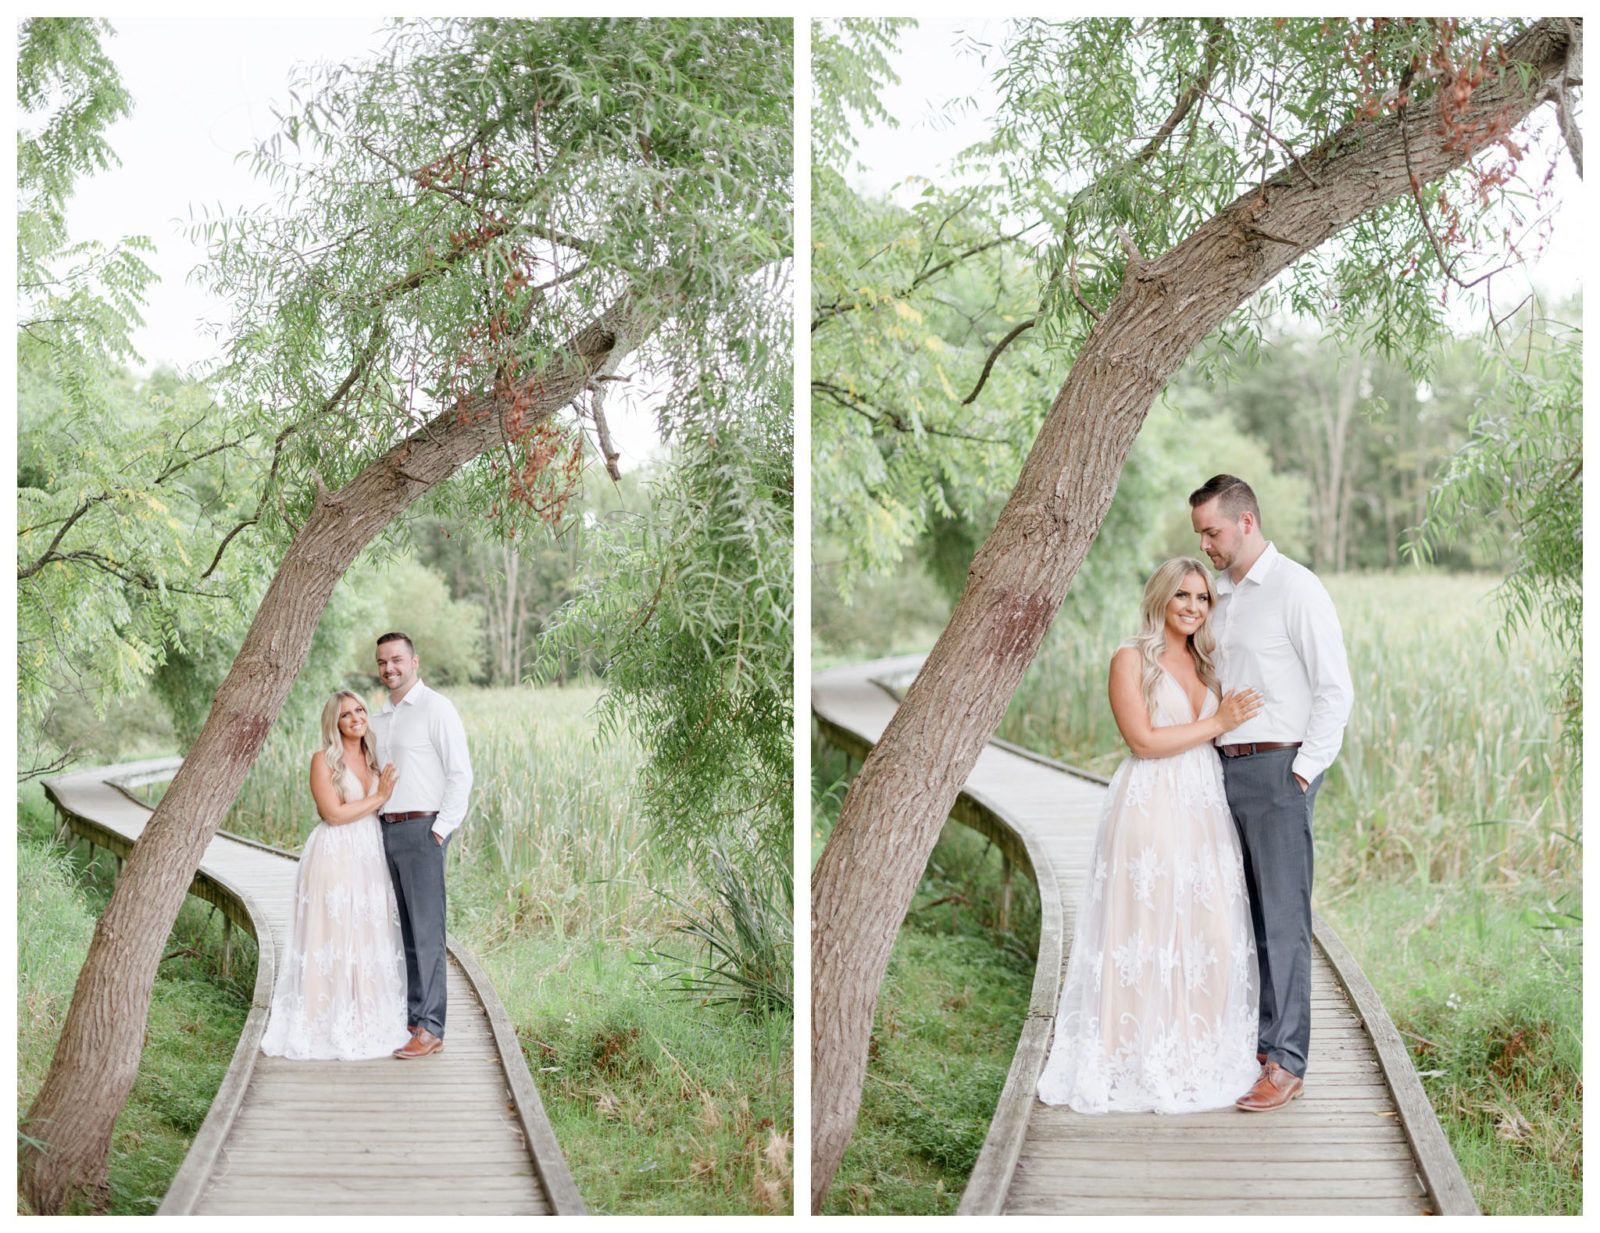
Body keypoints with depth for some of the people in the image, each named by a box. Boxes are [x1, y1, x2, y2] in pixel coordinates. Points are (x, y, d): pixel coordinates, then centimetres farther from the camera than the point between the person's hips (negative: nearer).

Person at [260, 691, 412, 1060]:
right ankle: (329, 1025, 1)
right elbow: (333, 813, -12)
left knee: (368, 939, 7)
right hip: (334, 858, -6)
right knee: (333, 937, -5)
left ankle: (365, 1022, 14)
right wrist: (378, 798, -8)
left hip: (370, 859, 6)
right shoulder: (324, 760, -4)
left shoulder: (374, 759, 14)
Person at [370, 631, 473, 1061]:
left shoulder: (436, 709, -4)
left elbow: (460, 775, -9)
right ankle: (409, 1017, 13)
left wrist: (440, 831, -13)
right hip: (384, 831, 7)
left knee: (426, 930, -9)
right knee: (401, 931, 8)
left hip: (421, 829, -7)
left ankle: (431, 1028, -9)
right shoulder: (378, 718, 18)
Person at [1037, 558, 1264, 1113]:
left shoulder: (1207, 664, 18)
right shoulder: (1131, 659, -2)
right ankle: (1141, 1060, 3)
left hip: (1205, 811, 6)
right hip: (1149, 810, -6)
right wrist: (1216, 724, -9)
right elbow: (1143, 740, -11)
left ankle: (1196, 1055, 14)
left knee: (1210, 932, 2)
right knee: (1149, 927, -6)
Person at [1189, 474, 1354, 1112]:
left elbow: (1335, 689, -10)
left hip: (1278, 769, -8)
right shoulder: (1222, 596, 16)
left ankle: (1287, 1062, -6)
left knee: (1283, 919, -7)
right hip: (1225, 768, 8)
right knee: (1242, 916, 8)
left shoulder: (1296, 589, -8)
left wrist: (1303, 771, -13)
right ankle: (1256, 1041, 15)